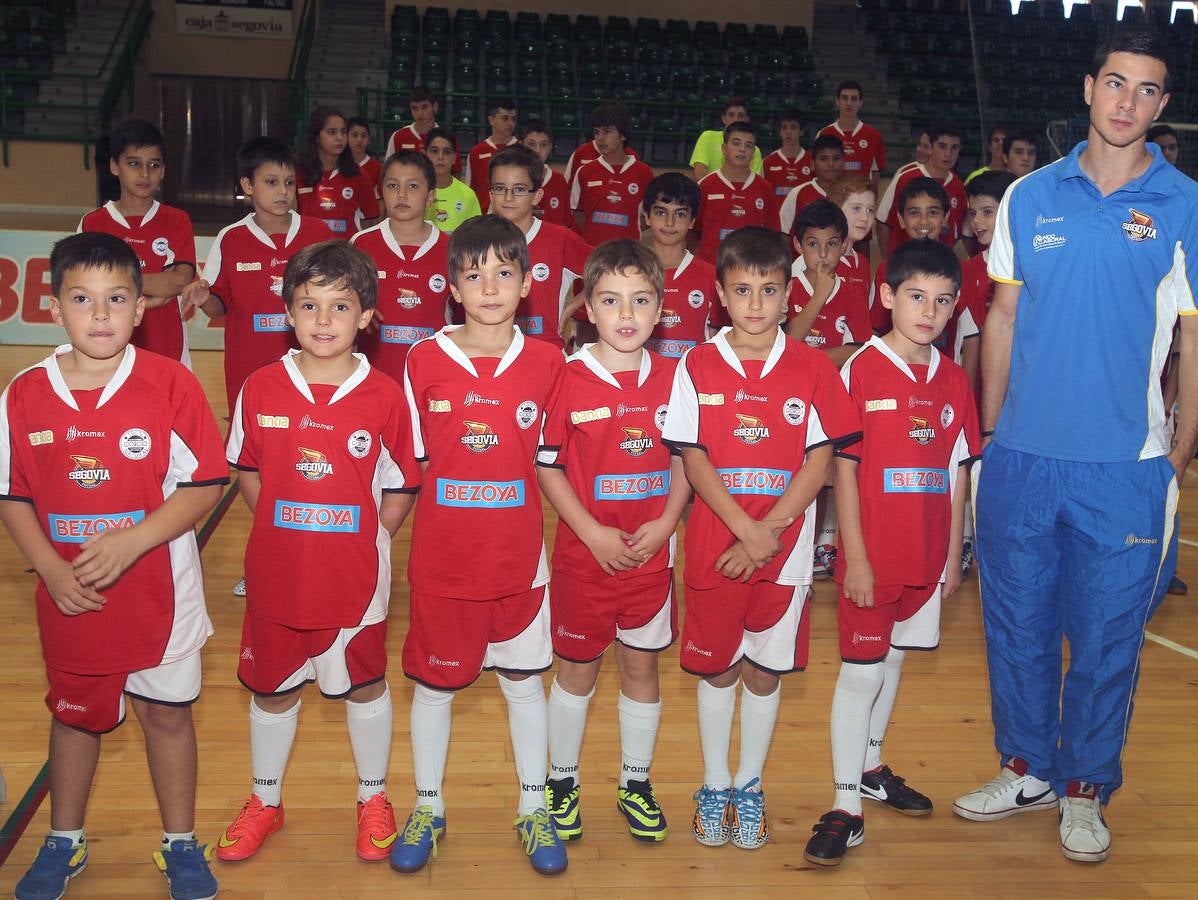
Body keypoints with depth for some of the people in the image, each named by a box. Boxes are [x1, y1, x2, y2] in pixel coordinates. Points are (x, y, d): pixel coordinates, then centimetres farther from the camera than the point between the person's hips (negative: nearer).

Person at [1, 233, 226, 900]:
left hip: (158, 592, -2)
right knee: (74, 715, 20)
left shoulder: (171, 383, -12)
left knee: (167, 713, 12)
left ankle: (181, 844, 32)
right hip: (71, 600, 2)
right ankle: (65, 842, 41)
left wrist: (132, 541, -22)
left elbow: (205, 483, -12)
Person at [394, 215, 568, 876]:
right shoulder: (425, 361, -5)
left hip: (519, 558, 0)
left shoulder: (546, 363, -3)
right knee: (434, 683, 12)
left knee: (523, 679, 13)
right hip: (441, 559, 0)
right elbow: (408, 462, 3)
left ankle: (533, 810, 30)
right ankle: (427, 809, 32)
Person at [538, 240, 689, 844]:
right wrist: (594, 533, -13)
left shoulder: (671, 379, -1)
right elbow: (547, 467, -6)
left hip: (651, 554, 2)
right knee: (576, 668, 11)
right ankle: (562, 781, 30)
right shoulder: (570, 380, -9)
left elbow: (683, 460, 6)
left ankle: (636, 783, 30)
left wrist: (664, 524, -8)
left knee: (642, 667, 13)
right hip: (583, 554, -2)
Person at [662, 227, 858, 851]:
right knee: (716, 668, 10)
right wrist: (745, 530, -14)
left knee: (765, 670, 10)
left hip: (785, 549, 0)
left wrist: (767, 531, -13)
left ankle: (750, 786, 28)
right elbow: (692, 459, -5)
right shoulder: (697, 366, -1)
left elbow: (819, 461, -3)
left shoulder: (810, 367, -1)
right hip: (714, 547, 0)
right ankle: (714, 786, 27)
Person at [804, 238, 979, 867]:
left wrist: (953, 555, 10)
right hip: (872, 555, -5)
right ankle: (846, 805, 7)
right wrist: (856, 557, -13)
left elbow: (956, 475, 10)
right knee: (861, 671, -1)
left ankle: (869, 767, 35)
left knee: (893, 661, 17)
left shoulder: (952, 380, 5)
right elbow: (843, 469, -11)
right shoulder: (860, 371, -10)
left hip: (925, 555, 5)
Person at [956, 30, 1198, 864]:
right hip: (1022, 454, 2)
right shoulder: (1029, 196, 5)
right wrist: (989, 428, 8)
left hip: (1125, 463, -2)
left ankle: (1086, 787, 28)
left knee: (1107, 635, 8)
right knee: (1017, 621, 13)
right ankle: (1026, 769, 32)